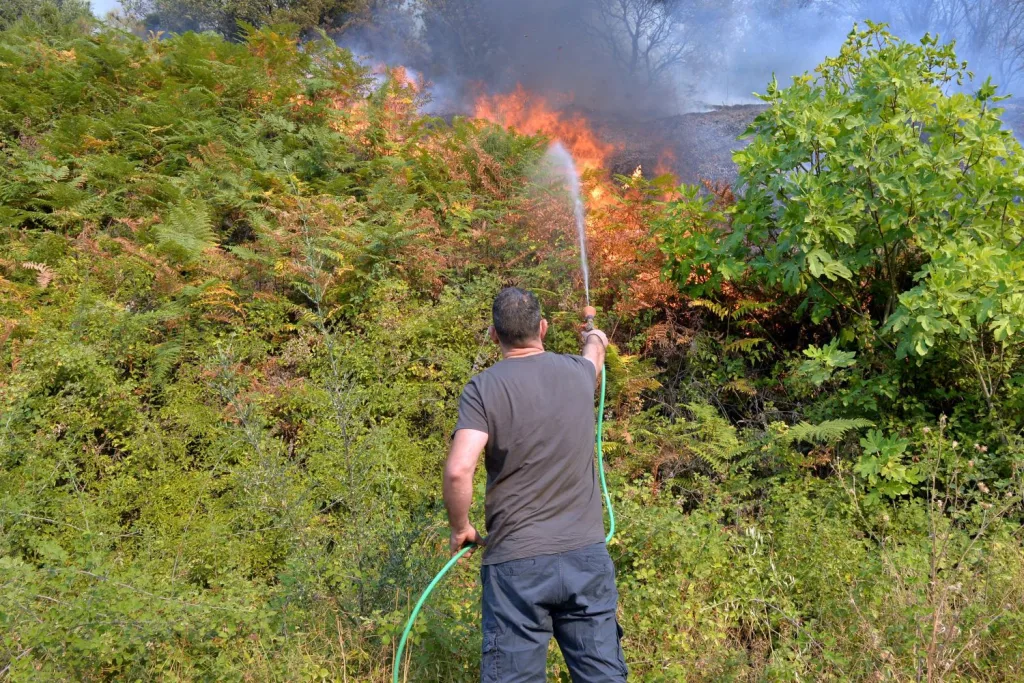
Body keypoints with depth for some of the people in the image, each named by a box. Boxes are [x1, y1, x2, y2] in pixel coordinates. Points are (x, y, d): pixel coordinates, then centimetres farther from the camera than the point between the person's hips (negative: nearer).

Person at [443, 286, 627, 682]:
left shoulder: (484, 388, -9)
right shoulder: (578, 372, 5)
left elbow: (458, 470, -20)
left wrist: (460, 528, -2)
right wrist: (595, 342, 55)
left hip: (517, 563, -3)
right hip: (587, 555, 4)